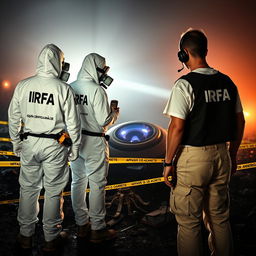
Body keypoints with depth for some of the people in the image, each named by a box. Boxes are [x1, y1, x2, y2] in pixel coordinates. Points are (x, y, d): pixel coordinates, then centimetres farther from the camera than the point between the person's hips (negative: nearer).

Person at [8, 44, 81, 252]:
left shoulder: (23, 86, -1)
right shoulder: (63, 88, -12)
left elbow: (14, 117, 6)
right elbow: (72, 122, -9)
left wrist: (16, 142, 17)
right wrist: (75, 146, 2)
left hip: (29, 144, 3)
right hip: (54, 147, -3)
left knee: (28, 189, 16)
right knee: (53, 192, 9)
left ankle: (26, 235, 29)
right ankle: (51, 238, 22)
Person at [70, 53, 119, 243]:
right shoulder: (97, 90, -17)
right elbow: (104, 121, -18)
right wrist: (115, 113, 2)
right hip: (94, 143, -7)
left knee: (78, 182, 15)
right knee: (97, 185, 4)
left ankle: (82, 225, 27)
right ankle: (97, 229, 14)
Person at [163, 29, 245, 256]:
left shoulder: (185, 84, -13)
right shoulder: (227, 83, 6)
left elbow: (177, 127, -17)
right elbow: (239, 122, 11)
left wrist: (168, 162, -8)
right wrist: (232, 155, 21)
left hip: (192, 157, -6)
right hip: (221, 155, 7)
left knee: (188, 221, 6)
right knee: (220, 218, 18)